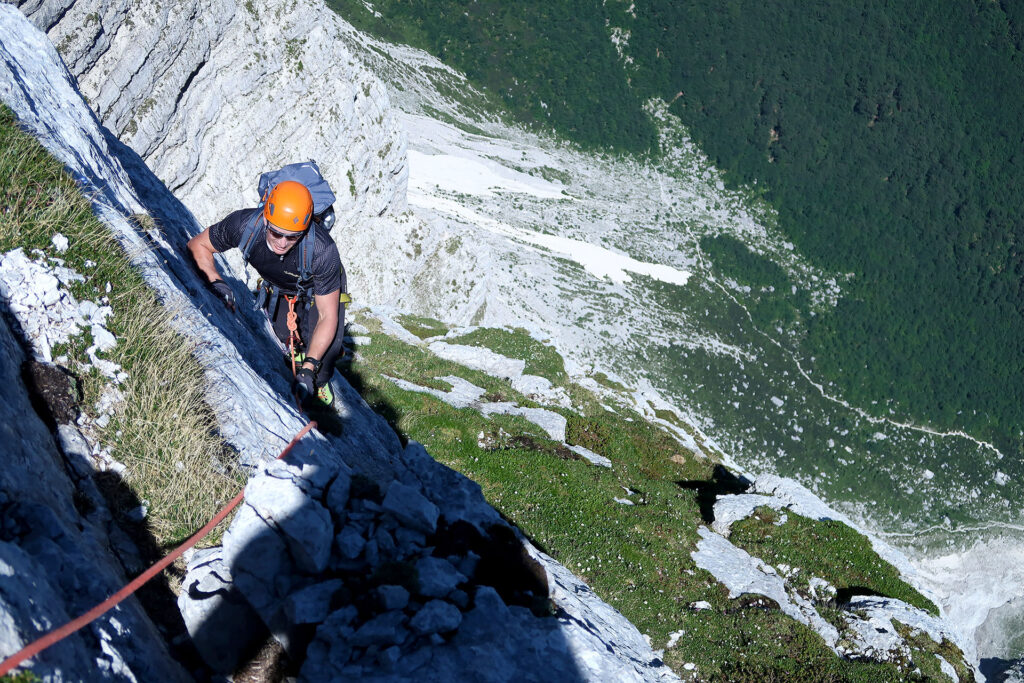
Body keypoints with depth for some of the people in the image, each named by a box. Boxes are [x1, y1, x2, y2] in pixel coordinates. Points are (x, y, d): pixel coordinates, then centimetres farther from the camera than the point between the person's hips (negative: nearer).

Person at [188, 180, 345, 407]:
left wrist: (309, 369, -43)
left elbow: (328, 316, -35)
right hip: (278, 291, 3)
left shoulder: (323, 250, -44)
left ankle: (319, 383, 21)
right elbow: (197, 245, -16)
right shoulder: (243, 224, -37)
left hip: (319, 291, -3)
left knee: (324, 356, -14)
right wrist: (216, 282, -33)